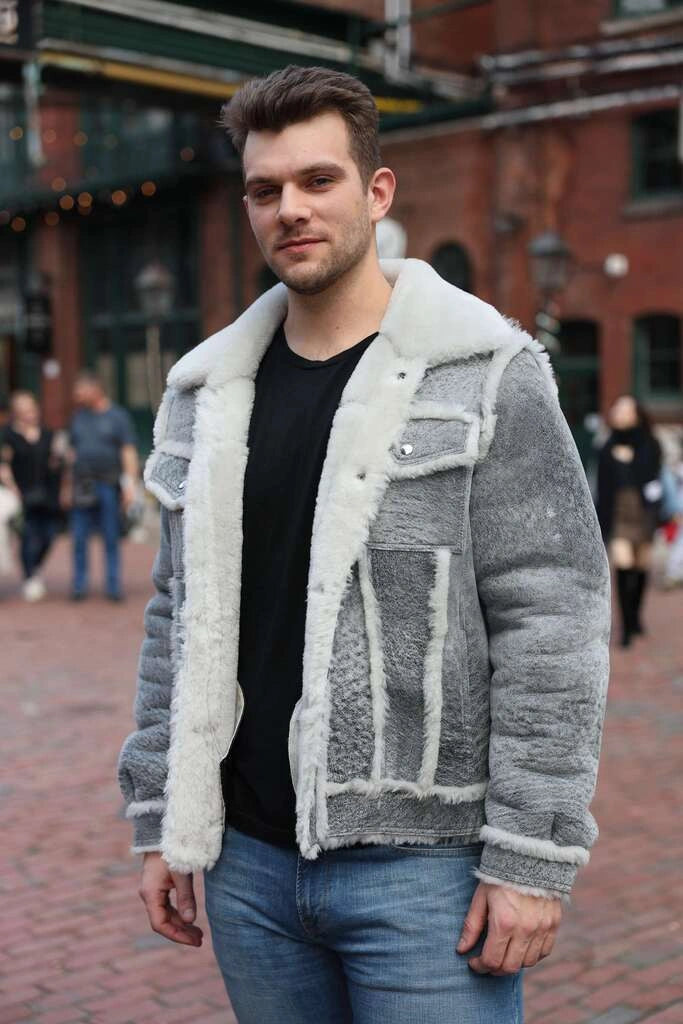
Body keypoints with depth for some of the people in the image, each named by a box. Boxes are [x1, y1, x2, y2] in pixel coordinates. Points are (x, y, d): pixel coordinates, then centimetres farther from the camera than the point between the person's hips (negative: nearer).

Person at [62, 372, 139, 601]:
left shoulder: (118, 416, 1)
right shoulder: (78, 417, 14)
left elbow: (129, 453, -4)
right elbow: (73, 453, 18)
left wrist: (130, 484, -13)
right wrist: (67, 486, 15)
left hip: (108, 486, -4)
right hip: (82, 487, 4)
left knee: (111, 539, 1)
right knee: (79, 539, 1)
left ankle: (114, 587, 6)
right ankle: (80, 586, 8)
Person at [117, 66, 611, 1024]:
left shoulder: (489, 377, -8)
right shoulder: (207, 394, 8)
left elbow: (553, 626, -11)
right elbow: (179, 622, 12)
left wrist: (532, 859, -14)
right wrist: (160, 825, 9)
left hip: (423, 862, -4)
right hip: (251, 859, 5)